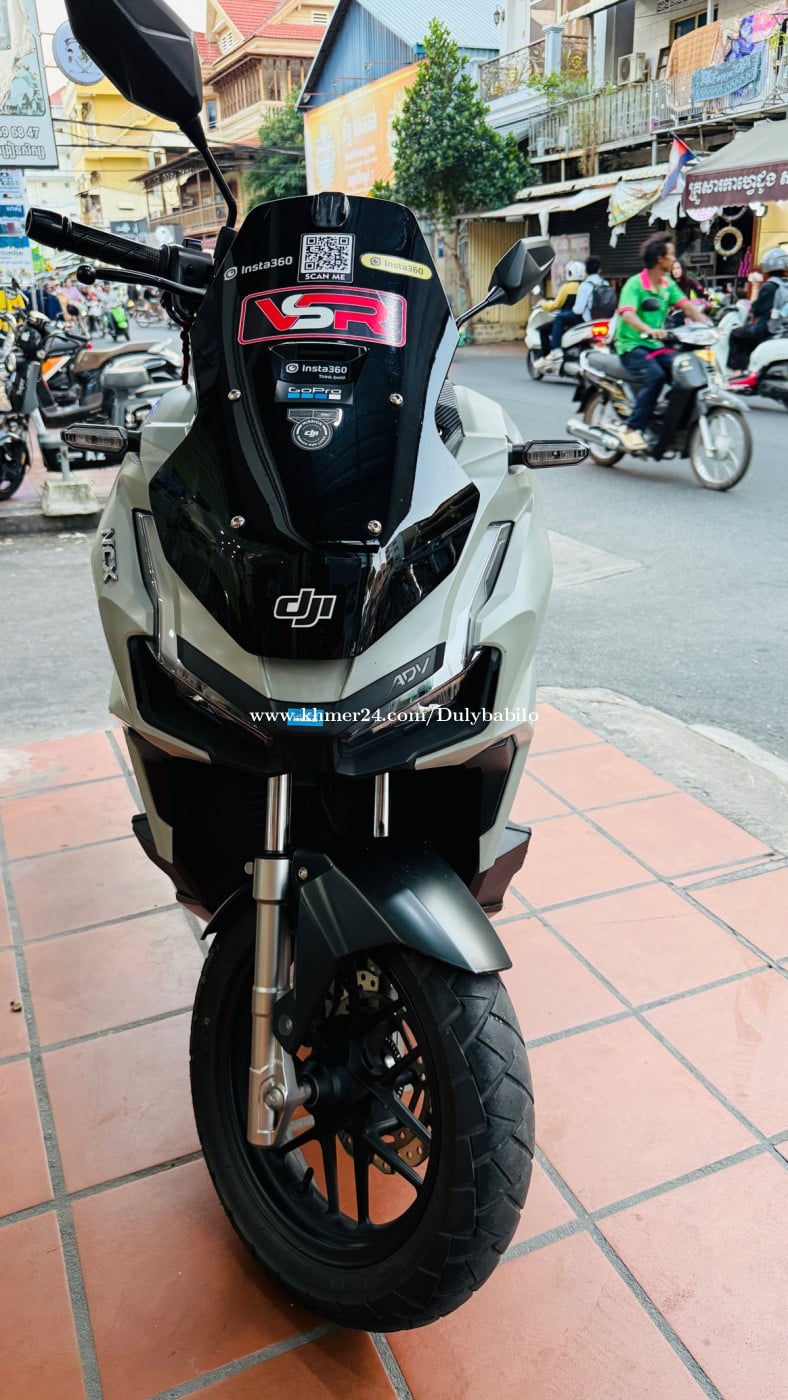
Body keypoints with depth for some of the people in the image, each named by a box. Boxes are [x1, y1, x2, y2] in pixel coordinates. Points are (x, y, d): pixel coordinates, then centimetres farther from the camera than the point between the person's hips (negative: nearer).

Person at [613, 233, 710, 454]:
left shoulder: (668, 285, 13)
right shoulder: (634, 284, -10)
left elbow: (687, 306, 5)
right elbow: (627, 314, -26)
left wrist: (707, 324, -13)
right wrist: (649, 330, -45)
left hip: (657, 345, 7)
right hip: (632, 345, -7)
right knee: (655, 376, -32)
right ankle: (630, 429, -25)